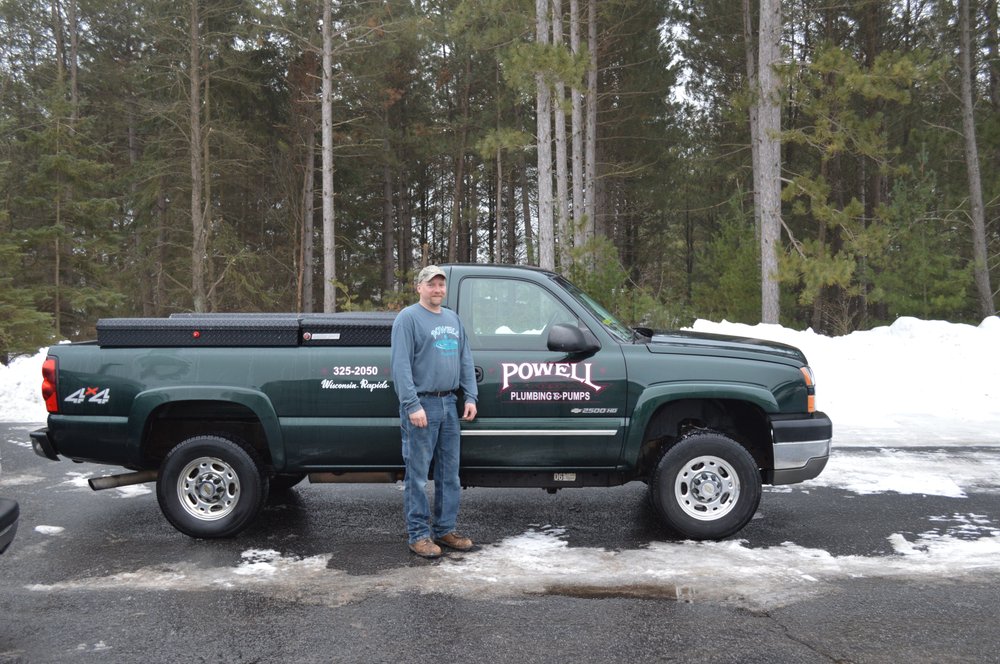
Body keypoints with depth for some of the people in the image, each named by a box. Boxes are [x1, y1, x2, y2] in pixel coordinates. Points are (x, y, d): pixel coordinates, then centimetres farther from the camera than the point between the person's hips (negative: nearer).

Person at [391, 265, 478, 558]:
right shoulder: (408, 318, -6)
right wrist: (413, 405, -19)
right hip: (422, 404, -7)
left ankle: (445, 529, 20)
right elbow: (401, 365, -13)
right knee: (418, 473, -2)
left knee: (450, 472, 11)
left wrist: (470, 397, 8)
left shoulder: (453, 319, 17)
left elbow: (465, 360, 18)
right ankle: (419, 534, 5)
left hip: (449, 404, 7)